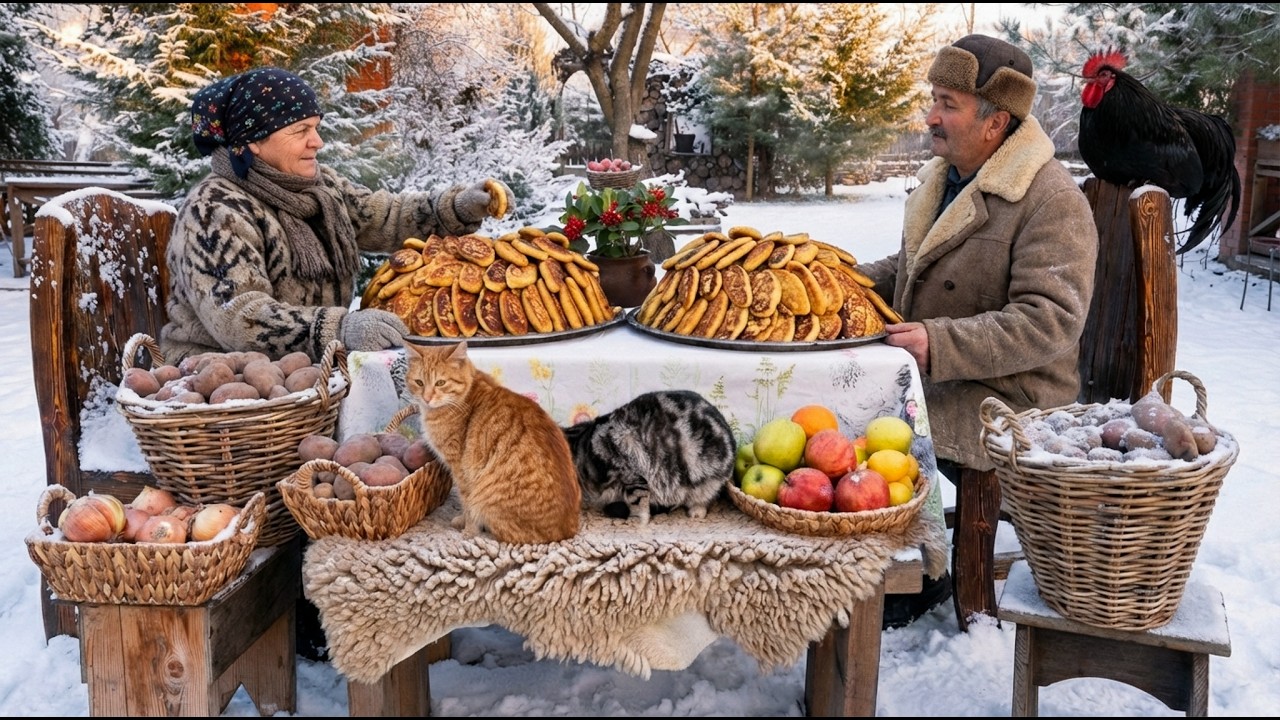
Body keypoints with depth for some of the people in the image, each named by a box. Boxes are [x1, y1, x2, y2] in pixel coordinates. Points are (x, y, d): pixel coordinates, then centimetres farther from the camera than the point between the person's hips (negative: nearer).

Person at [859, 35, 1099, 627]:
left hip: (1007, 396, -9)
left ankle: (917, 580, 1)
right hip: (933, 376, 9)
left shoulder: (1052, 200, -17)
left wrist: (939, 345, -32)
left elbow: (1050, 321, -25)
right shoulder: (943, 178, 11)